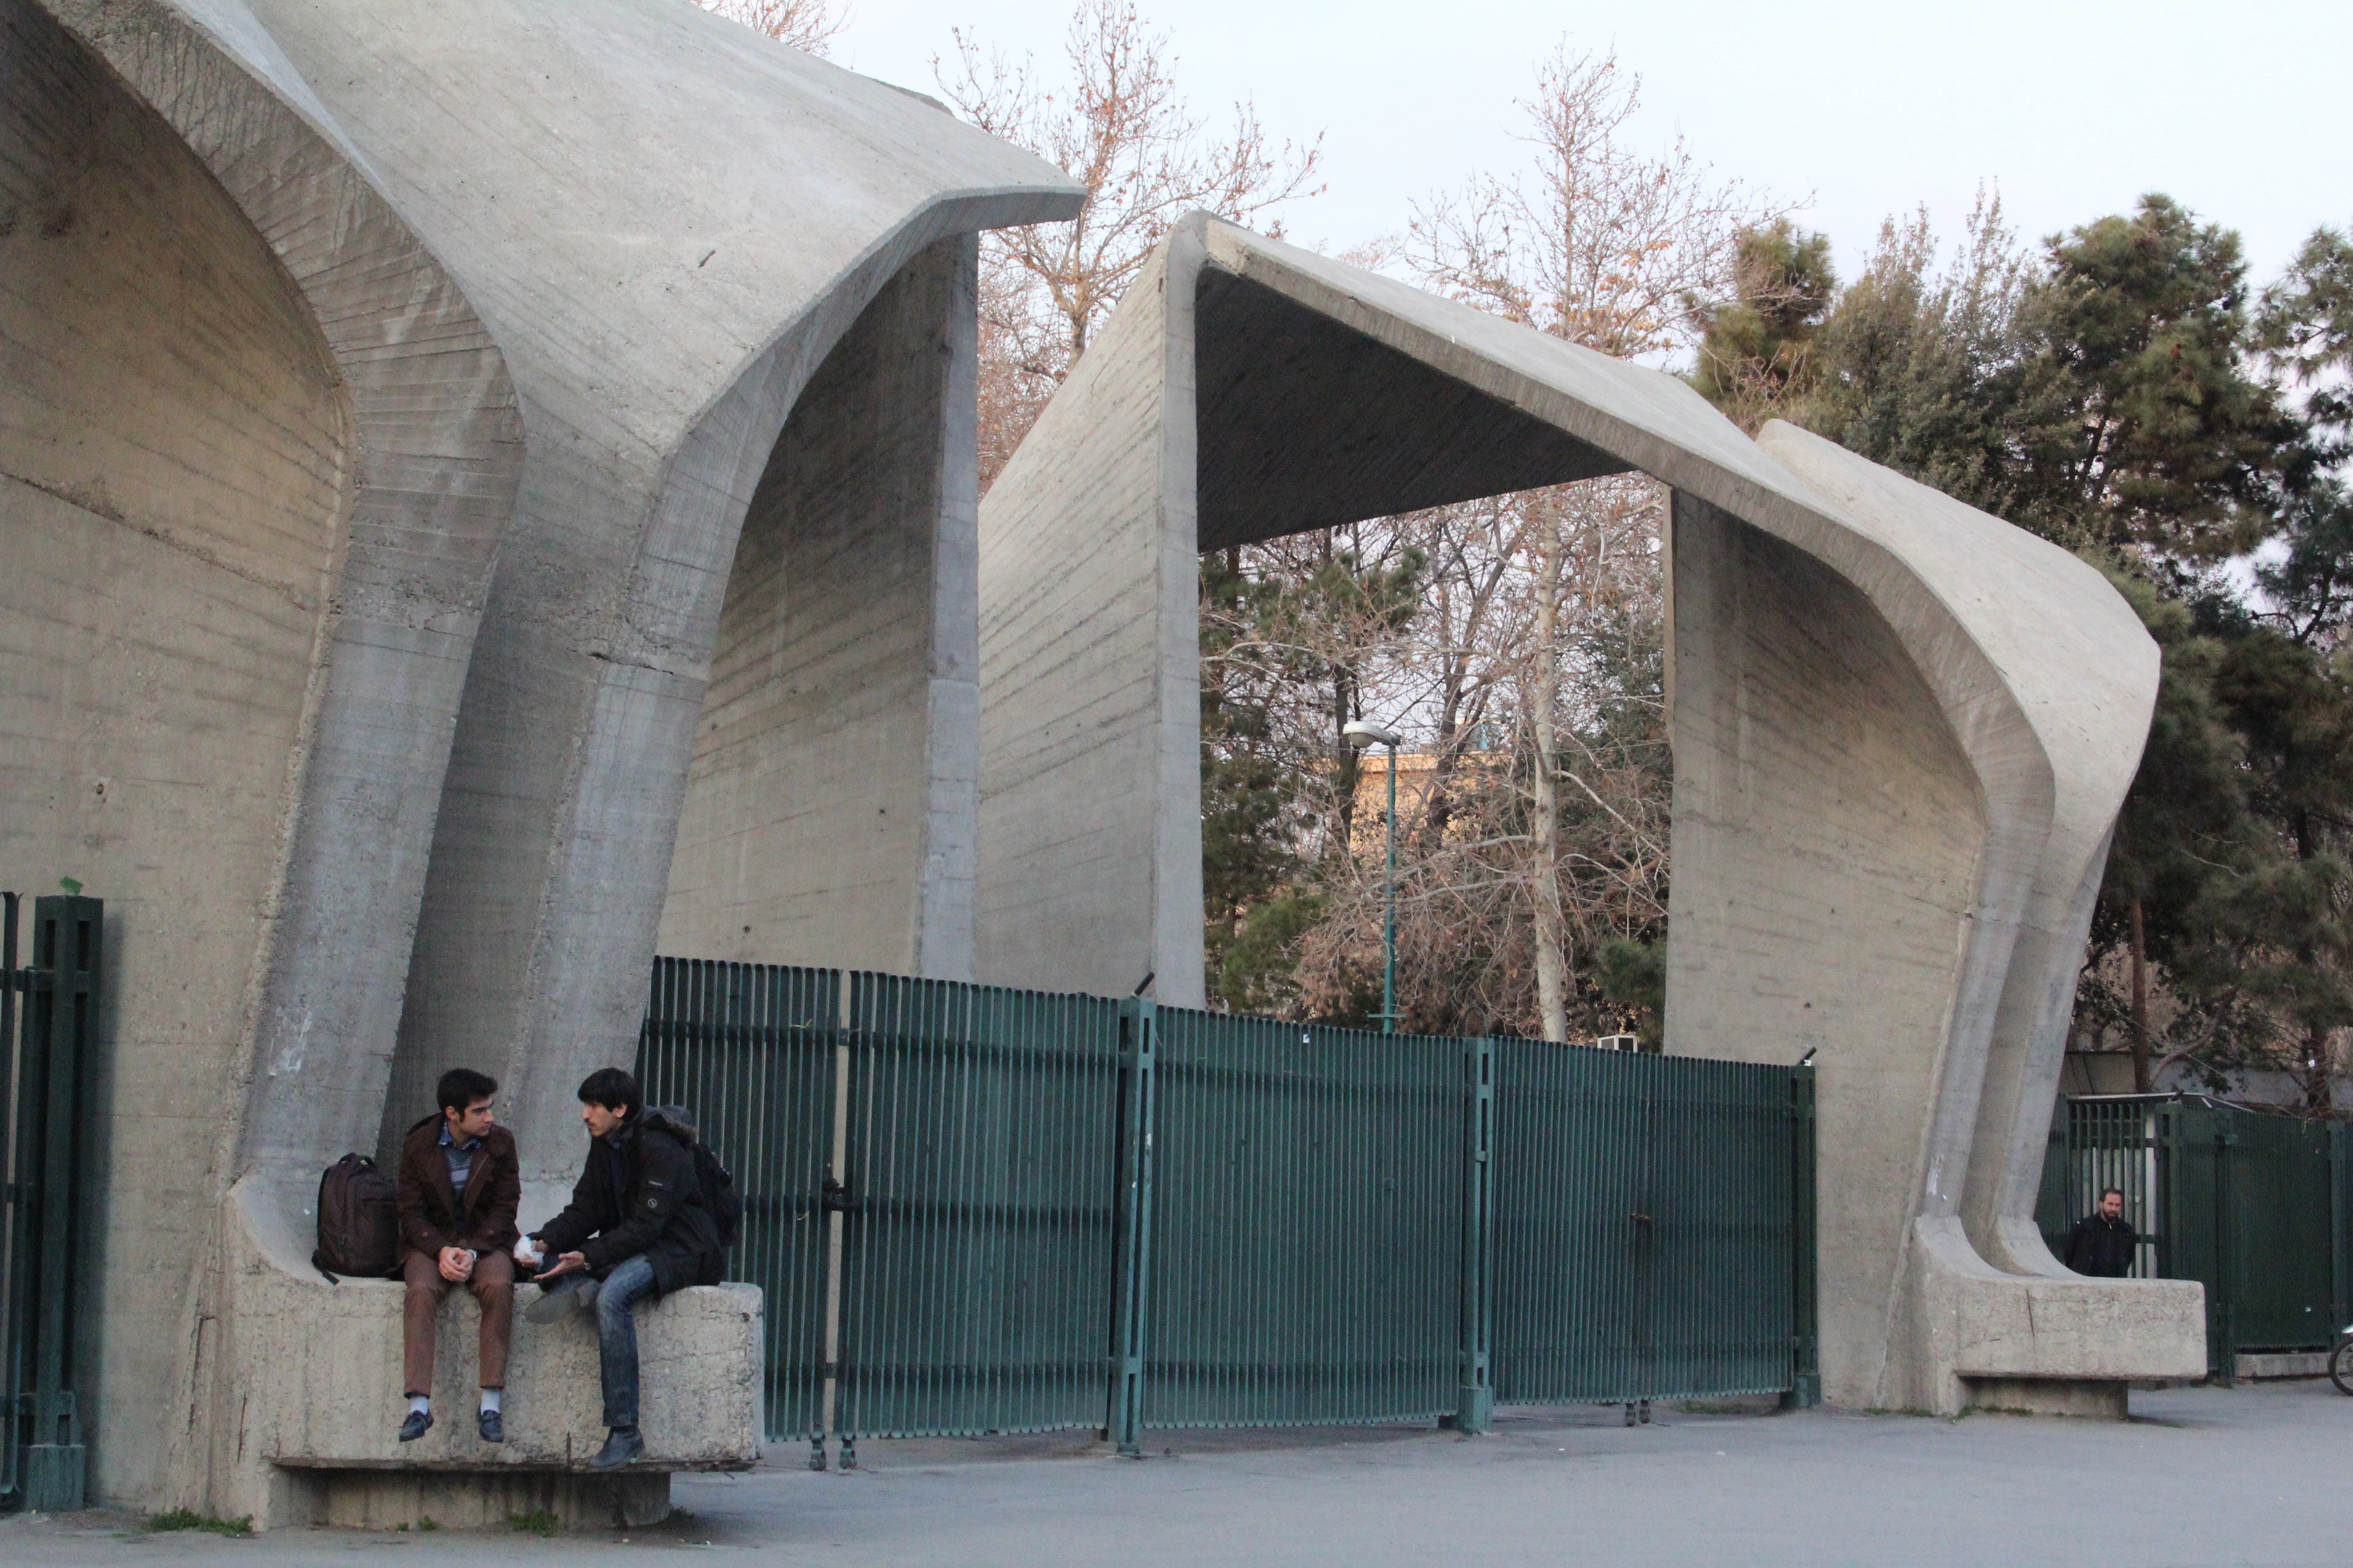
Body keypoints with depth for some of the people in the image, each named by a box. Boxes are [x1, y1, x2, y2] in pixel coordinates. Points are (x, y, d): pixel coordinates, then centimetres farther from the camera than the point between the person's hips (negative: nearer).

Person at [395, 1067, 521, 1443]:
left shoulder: (500, 1142, -2)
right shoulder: (417, 1145, -3)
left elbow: (504, 1209, -2)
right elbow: (411, 1214, -2)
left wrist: (472, 1251, -18)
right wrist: (442, 1250, -20)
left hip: (485, 1242, 0)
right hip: (431, 1242, 0)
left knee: (499, 1285, -33)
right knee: (422, 1290, -33)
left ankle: (491, 1405, -32)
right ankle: (419, 1406, -37)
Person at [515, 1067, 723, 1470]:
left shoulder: (660, 1149, -18)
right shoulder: (604, 1146, 8)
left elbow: (645, 1225, -23)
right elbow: (585, 1211, 6)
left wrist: (587, 1258, -31)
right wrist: (543, 1242, -12)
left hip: (679, 1251, -9)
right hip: (630, 1246, 9)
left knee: (613, 1294, -37)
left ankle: (624, 1432, -36)